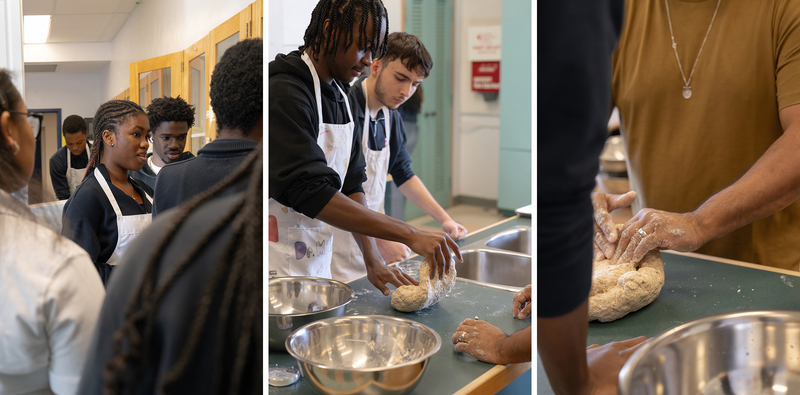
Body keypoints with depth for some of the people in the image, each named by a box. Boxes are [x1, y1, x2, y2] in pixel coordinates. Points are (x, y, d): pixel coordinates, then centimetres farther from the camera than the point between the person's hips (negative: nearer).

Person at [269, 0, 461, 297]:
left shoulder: (339, 97, 10)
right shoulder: (285, 92, -18)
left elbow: (351, 183, 8)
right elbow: (311, 193, -27)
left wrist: (373, 260, -4)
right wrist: (409, 235, -28)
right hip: (278, 270, -8)